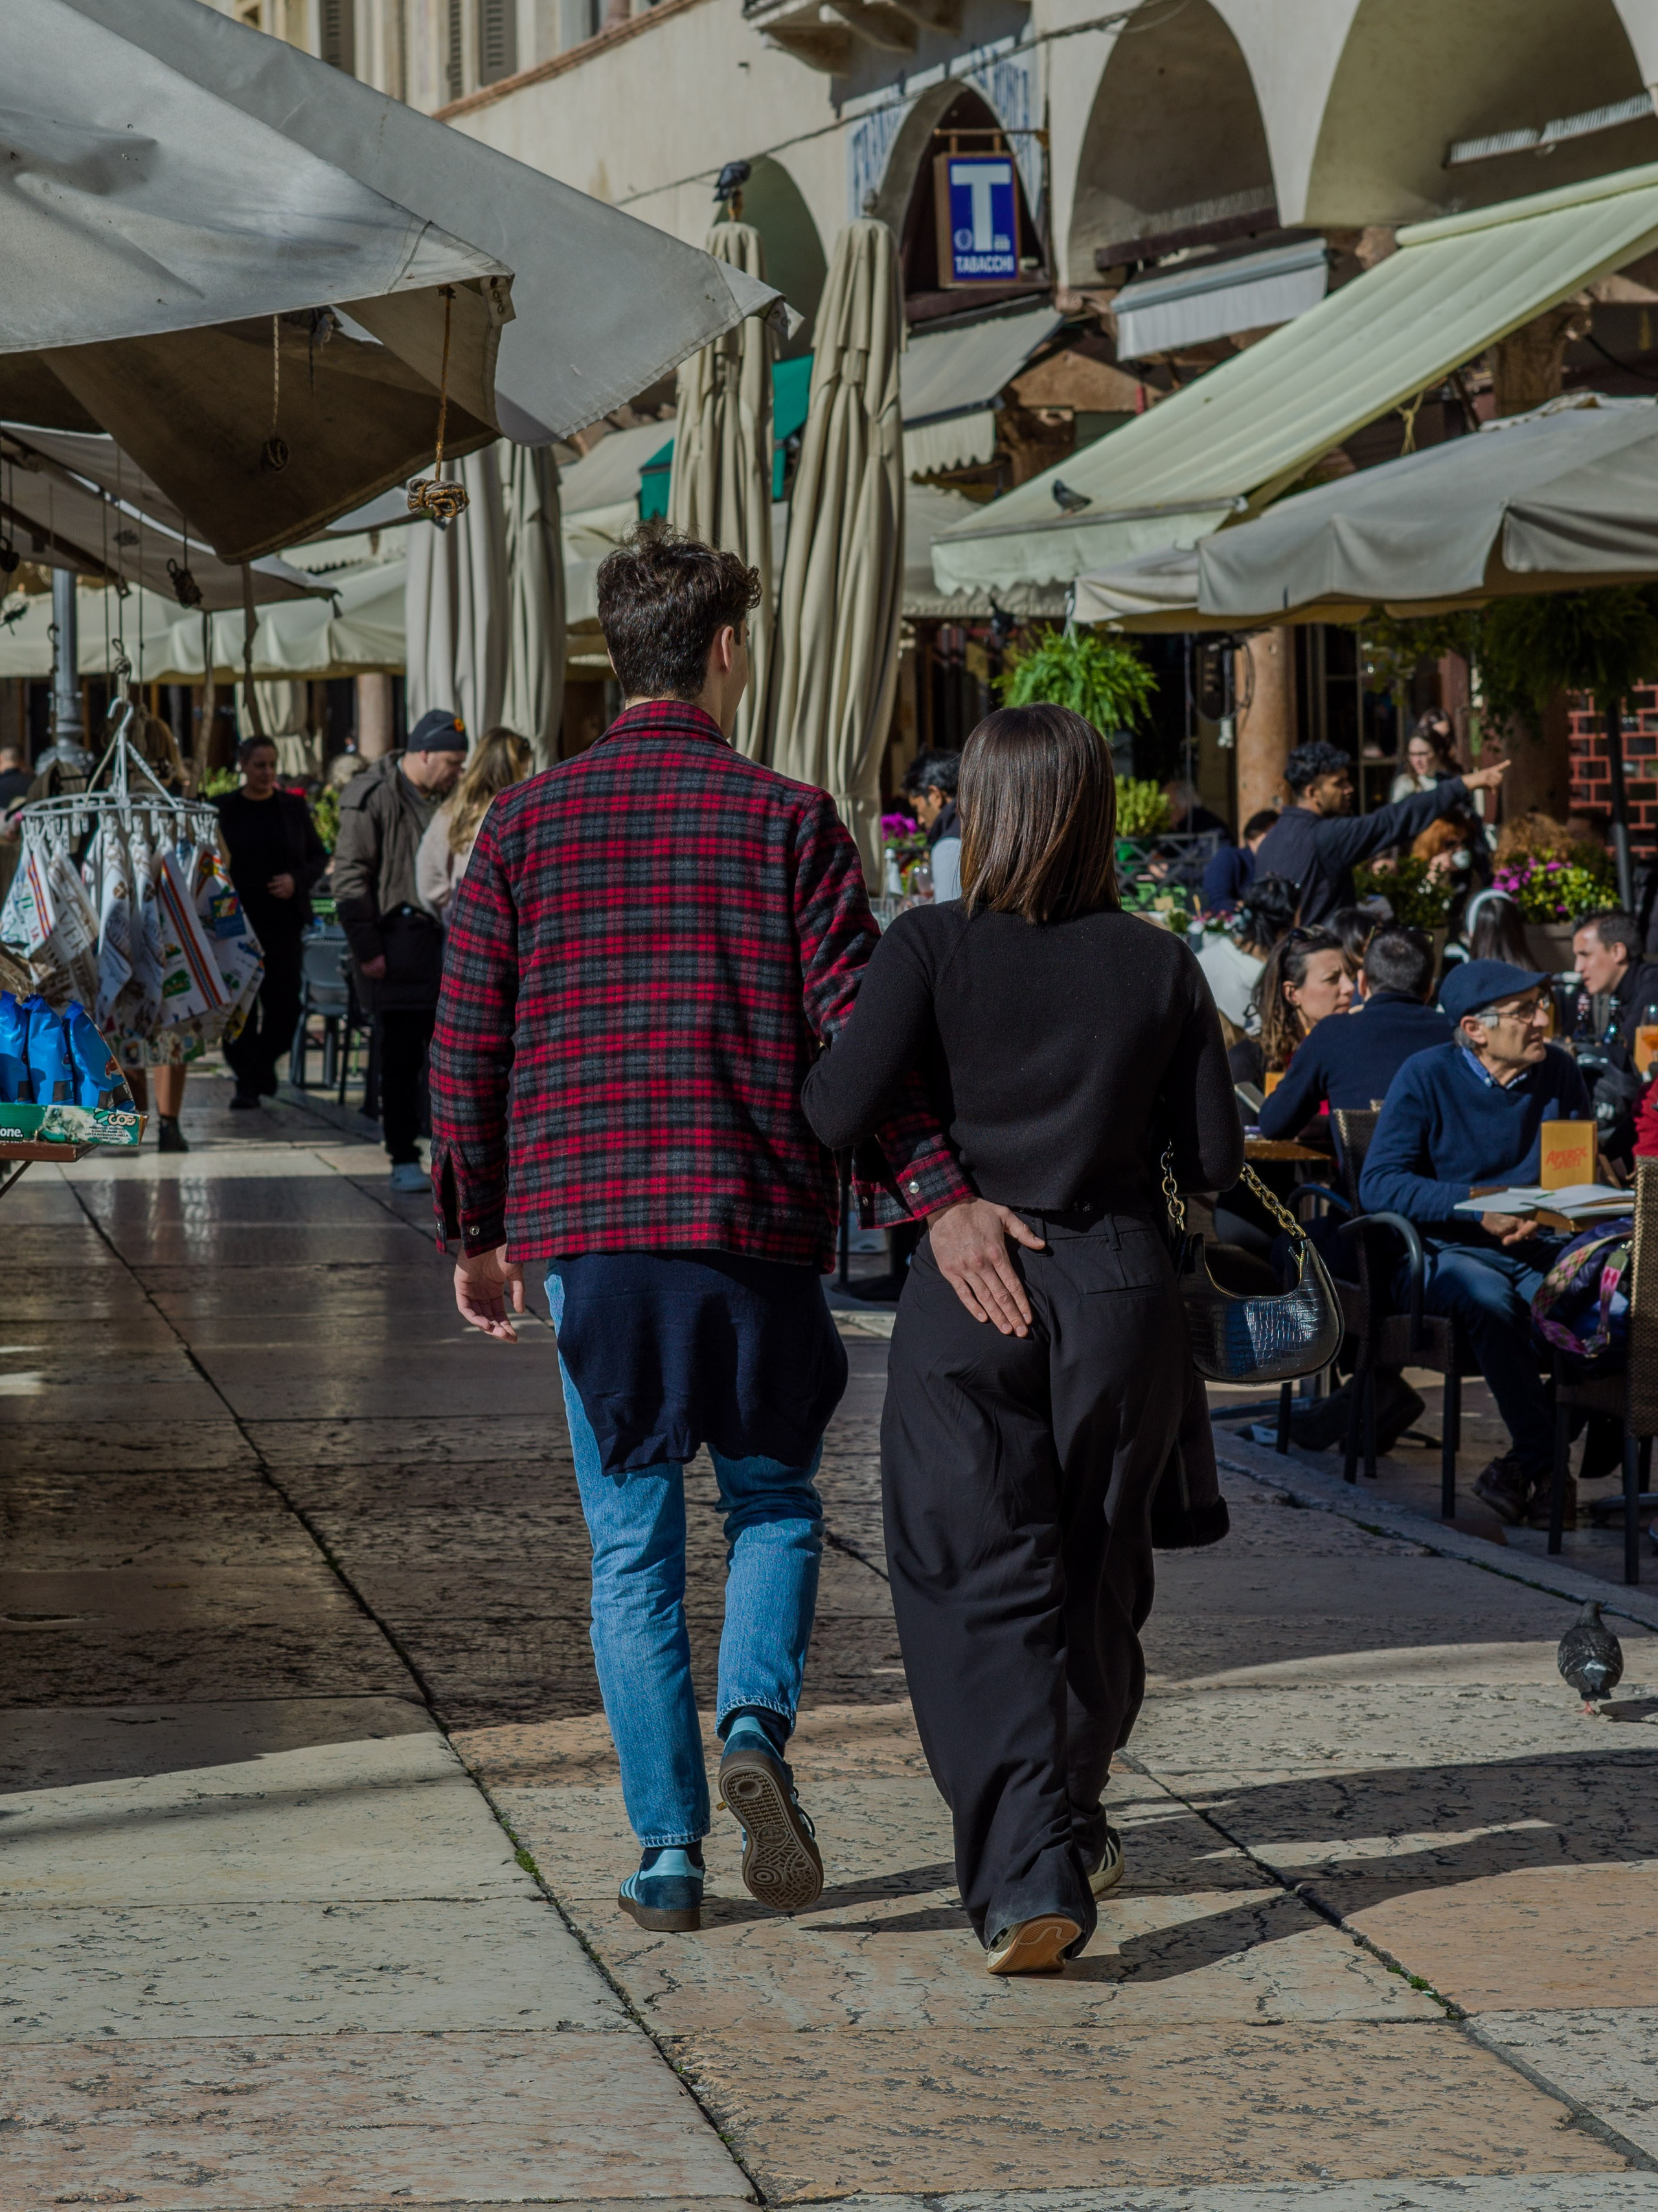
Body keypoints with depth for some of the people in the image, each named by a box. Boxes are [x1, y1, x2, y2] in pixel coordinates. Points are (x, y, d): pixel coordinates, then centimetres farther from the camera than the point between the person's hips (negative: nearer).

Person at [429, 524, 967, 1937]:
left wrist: (479, 1232, 13)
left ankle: (667, 1848, 6)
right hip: (758, 1223, -1)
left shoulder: (526, 826, 4)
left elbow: (467, 1046, 5)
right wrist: (941, 1198, -13)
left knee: (634, 1541, 8)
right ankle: (756, 1726, -9)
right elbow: (857, 1025, -11)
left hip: (587, 1227, 1)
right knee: (773, 1499, 16)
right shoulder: (787, 820, -2)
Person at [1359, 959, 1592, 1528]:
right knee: (1488, 1297, -37)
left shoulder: (1559, 1073, 7)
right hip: (1446, 1250, -3)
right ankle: (1545, 1460, -25)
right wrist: (1476, 1206, -20)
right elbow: (1378, 1185, -11)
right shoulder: (1427, 1077, -5)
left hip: (1535, 1248, 3)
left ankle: (1526, 1465, -16)